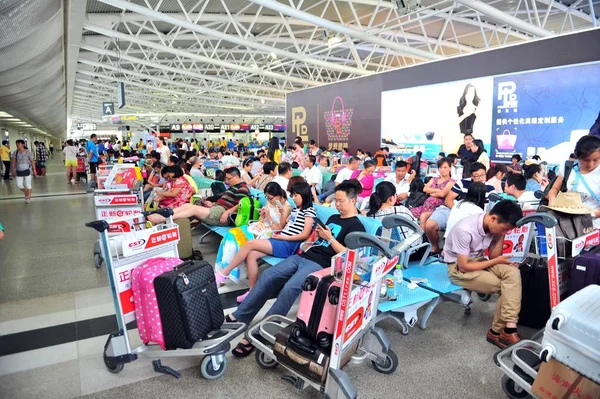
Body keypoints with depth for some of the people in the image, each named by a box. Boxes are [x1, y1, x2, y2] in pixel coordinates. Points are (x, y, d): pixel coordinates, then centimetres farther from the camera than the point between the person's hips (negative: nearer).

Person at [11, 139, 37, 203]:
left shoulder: (28, 152, -12)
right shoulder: (15, 153, -3)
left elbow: (32, 162, -8)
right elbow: (14, 162, -1)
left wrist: (34, 170, -7)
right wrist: (13, 171, -3)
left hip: (27, 170, -4)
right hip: (19, 171, 4)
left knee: (27, 185, 2)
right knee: (19, 185, 4)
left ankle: (29, 197, 19)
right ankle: (26, 193, 33)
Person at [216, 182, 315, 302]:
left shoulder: (309, 211, -1)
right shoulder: (295, 211, 23)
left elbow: (305, 234, -13)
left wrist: (284, 237, -14)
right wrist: (267, 217, 9)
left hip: (287, 245, -8)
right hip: (280, 241, 8)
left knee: (250, 243, -16)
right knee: (251, 255, -15)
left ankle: (224, 273, -3)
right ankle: (253, 291, -8)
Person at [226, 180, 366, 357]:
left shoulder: (356, 226, 0)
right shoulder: (333, 218, 24)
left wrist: (330, 238, -9)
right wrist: (318, 235, 10)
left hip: (320, 264, -8)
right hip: (303, 256, 9)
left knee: (289, 288, -31)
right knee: (267, 276, -10)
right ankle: (238, 318, -4)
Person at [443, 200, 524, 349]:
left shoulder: (493, 226, -8)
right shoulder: (465, 230, -30)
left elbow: (493, 256, 1)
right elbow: (464, 266, -24)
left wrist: (501, 235, -17)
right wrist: (496, 262, -16)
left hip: (478, 260, 7)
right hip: (458, 268, -7)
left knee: (513, 272, -22)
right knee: (507, 288, -20)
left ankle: (506, 330, -23)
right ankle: (505, 330, -1)